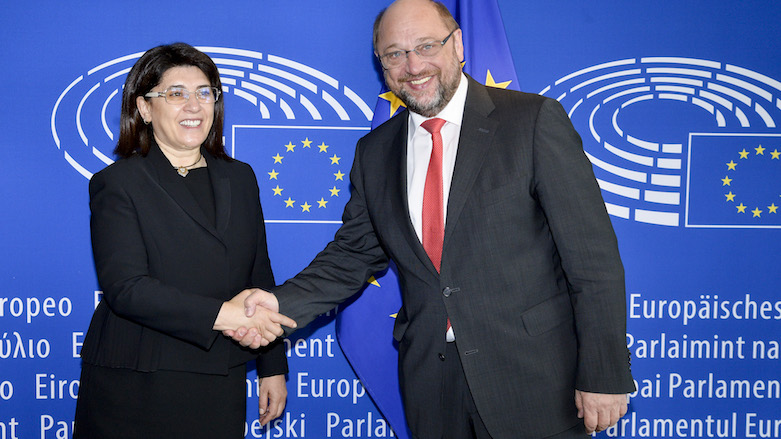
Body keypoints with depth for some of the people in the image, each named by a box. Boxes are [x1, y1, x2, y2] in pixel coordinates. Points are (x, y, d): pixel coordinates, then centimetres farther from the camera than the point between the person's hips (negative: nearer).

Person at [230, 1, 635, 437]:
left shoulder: (534, 120, -7)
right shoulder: (374, 152, 8)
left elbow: (593, 256, -9)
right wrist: (282, 303, -6)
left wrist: (604, 376, -12)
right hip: (432, 384, 4)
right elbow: (355, 254, 12)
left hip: (536, 382, -4)